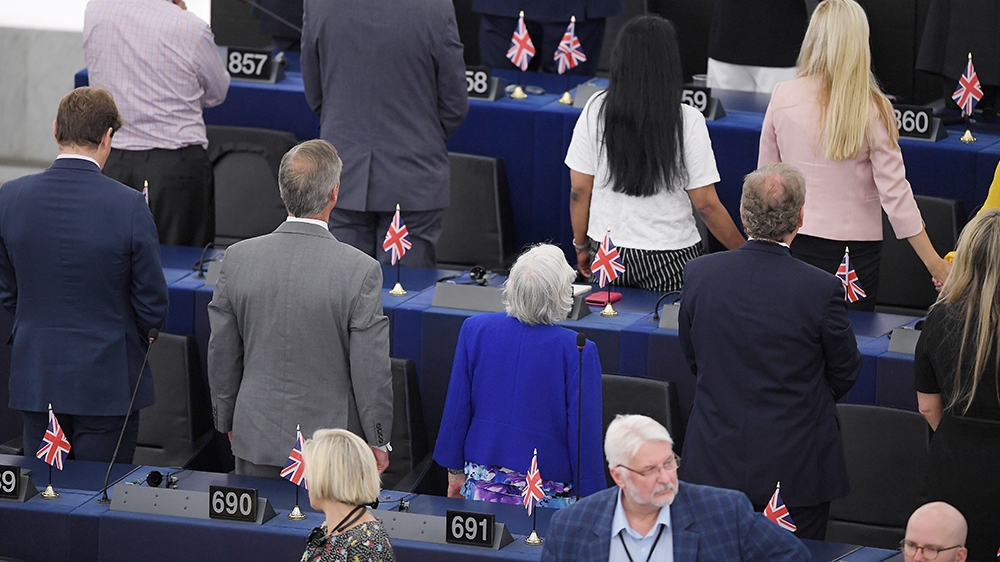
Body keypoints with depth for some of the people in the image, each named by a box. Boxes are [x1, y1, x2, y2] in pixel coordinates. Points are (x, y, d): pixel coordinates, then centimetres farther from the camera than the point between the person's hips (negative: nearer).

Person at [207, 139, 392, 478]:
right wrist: (378, 441, 4)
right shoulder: (360, 271, -16)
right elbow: (371, 371, -10)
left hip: (256, 440, 3)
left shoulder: (238, 258, -6)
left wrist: (227, 421, 19)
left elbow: (222, 355, 4)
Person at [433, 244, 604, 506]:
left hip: (483, 483, 4)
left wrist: (455, 470, 15)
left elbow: (457, 410, 4)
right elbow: (584, 433, -10)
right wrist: (589, 503, -1)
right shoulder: (578, 351, -15)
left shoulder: (475, 329, -4)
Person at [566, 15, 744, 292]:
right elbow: (706, 205, -9)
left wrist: (581, 245, 15)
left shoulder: (595, 112, -6)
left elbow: (580, 191, 0)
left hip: (607, 250, 2)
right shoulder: (687, 121, -12)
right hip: (670, 257, -2)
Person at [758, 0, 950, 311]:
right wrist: (935, 264, -7)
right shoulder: (872, 110, -13)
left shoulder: (783, 97, -5)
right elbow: (895, 194, -12)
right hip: (855, 248, -2)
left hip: (794, 246, 2)